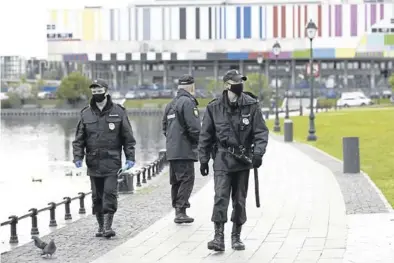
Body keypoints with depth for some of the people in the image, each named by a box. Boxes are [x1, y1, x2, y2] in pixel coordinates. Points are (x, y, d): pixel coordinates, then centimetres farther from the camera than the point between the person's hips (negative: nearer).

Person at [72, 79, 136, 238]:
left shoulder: (118, 112, 2)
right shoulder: (86, 114, 7)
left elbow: (128, 137, 4)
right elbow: (79, 139, 9)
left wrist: (130, 158, -3)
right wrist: (78, 157, -4)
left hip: (112, 162, -3)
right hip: (93, 162, 3)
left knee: (110, 193, -10)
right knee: (97, 196, 7)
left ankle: (108, 225, -8)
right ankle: (101, 226, 15)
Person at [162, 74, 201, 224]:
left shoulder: (170, 105, 17)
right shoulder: (188, 102, -11)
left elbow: (164, 127, 22)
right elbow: (194, 127, -17)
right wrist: (199, 141, -2)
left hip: (172, 150, 9)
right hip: (185, 150, -9)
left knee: (176, 181, 13)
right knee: (187, 179, -7)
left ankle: (177, 210, 17)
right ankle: (181, 211, -13)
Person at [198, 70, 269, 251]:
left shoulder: (251, 106, -2)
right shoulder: (214, 107, -2)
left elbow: (261, 131, -3)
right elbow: (206, 136, 4)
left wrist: (258, 152, -16)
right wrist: (203, 160, 3)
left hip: (243, 159, 1)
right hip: (222, 158, -1)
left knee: (240, 200, 9)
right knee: (220, 197, -13)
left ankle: (236, 237, 21)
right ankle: (219, 237, -13)